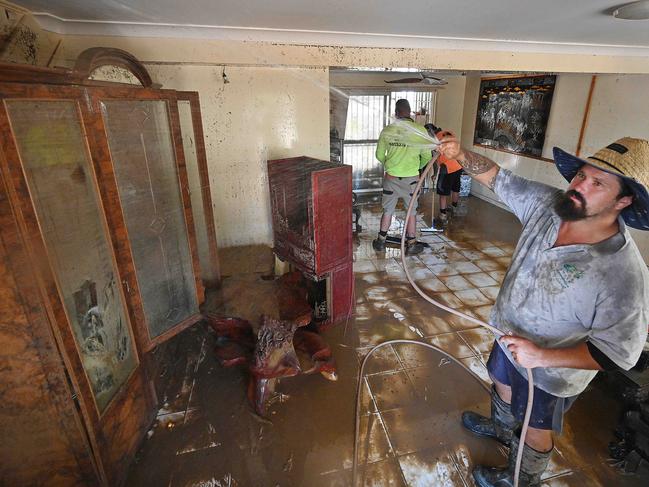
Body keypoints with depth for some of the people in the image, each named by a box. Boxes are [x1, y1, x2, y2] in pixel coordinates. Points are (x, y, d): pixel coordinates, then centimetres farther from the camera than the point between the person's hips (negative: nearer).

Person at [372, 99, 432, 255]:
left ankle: (381, 242, 24)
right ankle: (411, 245, 21)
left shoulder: (387, 131, -4)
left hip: (391, 177, 1)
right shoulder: (420, 130, -8)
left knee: (388, 210, 14)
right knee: (412, 211, 13)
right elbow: (427, 156, 0)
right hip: (411, 178, -1)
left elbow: (379, 155, 5)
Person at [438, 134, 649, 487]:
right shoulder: (548, 204, -18)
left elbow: (617, 353, -26)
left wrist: (543, 356, -31)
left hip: (549, 373, -6)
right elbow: (498, 178, -9)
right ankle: (500, 427, 67)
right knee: (502, 384, 33)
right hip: (510, 334, 6)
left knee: (534, 429, 21)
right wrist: (461, 154, -23)